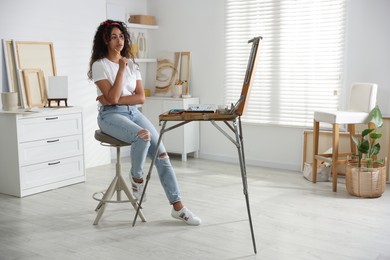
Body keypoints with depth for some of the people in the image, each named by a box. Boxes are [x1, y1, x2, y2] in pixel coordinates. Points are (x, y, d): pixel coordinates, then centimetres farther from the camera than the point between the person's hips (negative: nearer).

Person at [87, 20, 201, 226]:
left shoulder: (132, 64, 11)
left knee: (161, 153, -13)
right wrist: (121, 69, -18)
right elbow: (112, 97, -17)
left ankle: (178, 207, -10)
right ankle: (136, 176, -6)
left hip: (133, 112, 5)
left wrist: (115, 100, -11)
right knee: (143, 136, -36)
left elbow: (141, 97, 2)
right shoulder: (99, 65, -5)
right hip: (111, 116, -5)